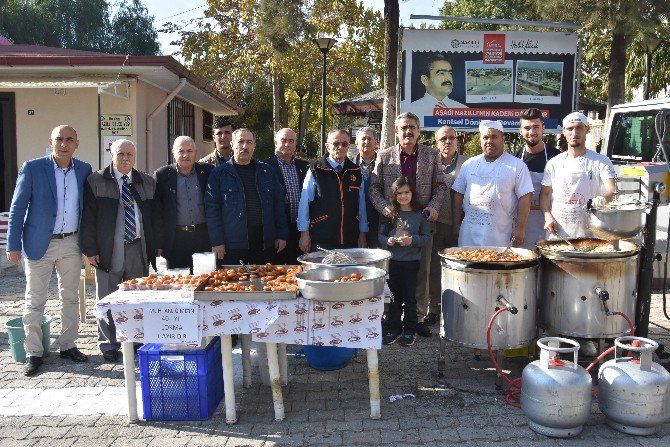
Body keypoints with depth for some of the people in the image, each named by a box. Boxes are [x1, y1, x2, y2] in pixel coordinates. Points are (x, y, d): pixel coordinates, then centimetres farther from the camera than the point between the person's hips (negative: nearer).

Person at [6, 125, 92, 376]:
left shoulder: (84, 170, 3)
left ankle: (67, 346, 25)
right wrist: (13, 245, -9)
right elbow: (17, 208, -5)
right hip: (40, 243, -3)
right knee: (34, 301, 5)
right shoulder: (32, 168, -7)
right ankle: (33, 353, 16)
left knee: (70, 298, 12)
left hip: (72, 243, 4)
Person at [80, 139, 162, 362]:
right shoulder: (96, 181, -1)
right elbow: (88, 217, -4)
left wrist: (157, 245, 7)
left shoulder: (147, 182, 10)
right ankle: (108, 344, 19)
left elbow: (154, 215, 12)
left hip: (139, 248, 3)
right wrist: (90, 249, -8)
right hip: (109, 249, -3)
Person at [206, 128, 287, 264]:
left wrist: (281, 235, 6)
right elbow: (212, 208, -1)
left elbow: (279, 203, 12)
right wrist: (217, 242, -8)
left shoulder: (267, 171, 11)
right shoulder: (219, 174, 3)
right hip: (232, 243, -2)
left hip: (264, 241, 3)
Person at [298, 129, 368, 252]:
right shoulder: (316, 170, -2)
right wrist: (304, 234, -3)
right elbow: (304, 204, -1)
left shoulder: (356, 172, 9)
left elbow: (361, 204, 11)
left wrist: (363, 234, 10)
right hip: (321, 240, -3)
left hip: (350, 240, 3)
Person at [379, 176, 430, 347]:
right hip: (392, 261, 2)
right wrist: (388, 241, -12)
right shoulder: (390, 214, 4)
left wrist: (411, 240, -17)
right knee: (394, 296, 10)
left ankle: (410, 330, 17)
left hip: (411, 261, -2)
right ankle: (393, 328, 20)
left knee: (409, 296, 5)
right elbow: (381, 235, 8)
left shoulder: (419, 215, -2)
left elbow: (426, 236, -2)